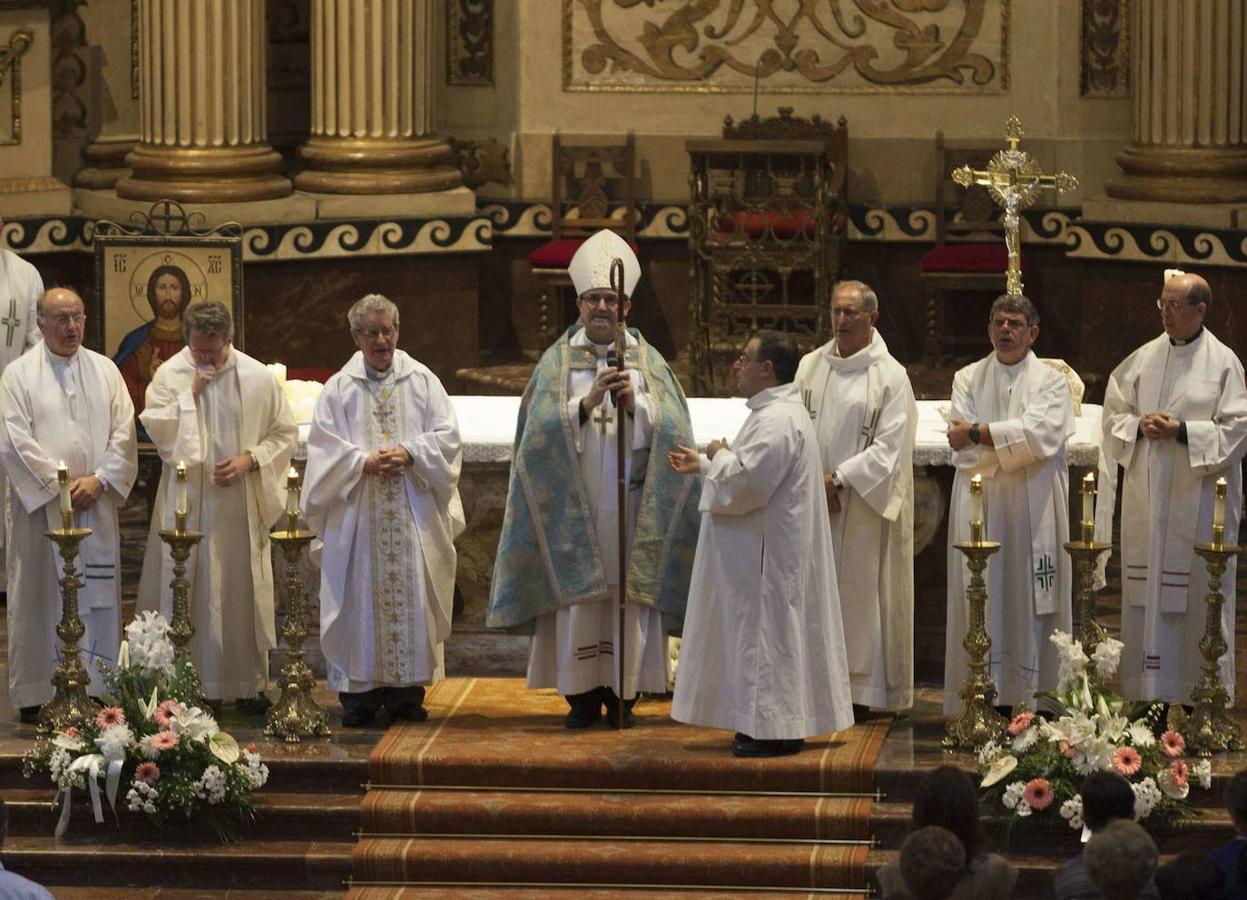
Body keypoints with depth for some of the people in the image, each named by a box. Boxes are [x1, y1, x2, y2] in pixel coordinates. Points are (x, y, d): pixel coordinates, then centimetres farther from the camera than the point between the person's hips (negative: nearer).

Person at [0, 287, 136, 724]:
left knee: (98, 595, 5)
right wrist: (60, 485, -14)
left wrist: (99, 480, -10)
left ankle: (96, 685, 11)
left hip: (97, 504, 3)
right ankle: (37, 694, 5)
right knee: (42, 597, 0)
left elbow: (123, 432, 4)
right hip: (42, 505, -3)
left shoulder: (104, 371, 9)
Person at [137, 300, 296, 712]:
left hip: (241, 504, 1)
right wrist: (190, 394, -15)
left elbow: (284, 433, 6)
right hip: (186, 503, -1)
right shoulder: (170, 375, 0)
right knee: (186, 592, -1)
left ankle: (248, 682, 13)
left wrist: (250, 459, -8)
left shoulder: (258, 377, 2)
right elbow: (157, 429, -10)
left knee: (242, 589, 5)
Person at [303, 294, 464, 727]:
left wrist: (410, 453, -14)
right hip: (358, 512, -1)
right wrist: (364, 461, -15)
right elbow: (325, 446, 0)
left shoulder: (422, 382, 8)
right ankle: (359, 691, 1)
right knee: (359, 596, -3)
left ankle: (406, 689, 5)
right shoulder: (339, 389, 6)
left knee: (411, 592, -1)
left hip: (414, 512, 1)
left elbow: (446, 435, 3)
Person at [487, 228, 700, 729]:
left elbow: (670, 428, -2)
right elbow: (544, 426, -6)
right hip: (574, 502, 0)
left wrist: (633, 402, -18)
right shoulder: (558, 360, 5)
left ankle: (623, 691, 5)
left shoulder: (647, 360, 6)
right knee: (578, 594, -3)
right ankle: (582, 694, 2)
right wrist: (589, 401, -18)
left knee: (628, 590, -1)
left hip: (631, 500, 0)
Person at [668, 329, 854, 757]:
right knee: (768, 638, 13)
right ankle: (766, 724, 18)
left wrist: (718, 457, -9)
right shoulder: (777, 413, 15)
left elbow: (746, 484, -27)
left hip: (769, 555, -11)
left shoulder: (778, 421, -21)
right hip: (764, 552, 11)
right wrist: (702, 465, 22)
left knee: (768, 634, -6)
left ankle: (775, 730, -2)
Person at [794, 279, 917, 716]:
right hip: (810, 501, 4)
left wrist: (838, 479, -17)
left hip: (862, 506, -4)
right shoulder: (810, 366, 9)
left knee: (860, 591, -2)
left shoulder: (890, 376, -4)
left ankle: (859, 688, 4)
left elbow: (888, 447, -10)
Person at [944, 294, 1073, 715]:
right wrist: (1017, 442, -8)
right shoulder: (968, 379, 12)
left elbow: (1042, 433, -11)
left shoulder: (1050, 382, 7)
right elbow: (959, 446, -1)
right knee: (980, 603, -4)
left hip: (1033, 511, -1)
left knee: (1030, 600, -4)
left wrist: (979, 434, -9)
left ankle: (1027, 696, -2)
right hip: (979, 510, 1)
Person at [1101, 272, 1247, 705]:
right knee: (1145, 588, 4)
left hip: (1198, 497, -4)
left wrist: (1182, 431, -16)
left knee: (1198, 593, -3)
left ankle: (1203, 684, 4)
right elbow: (1114, 412, 13)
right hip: (1146, 496, 4)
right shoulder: (1144, 358, 9)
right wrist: (1140, 426, -8)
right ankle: (1147, 687, 9)